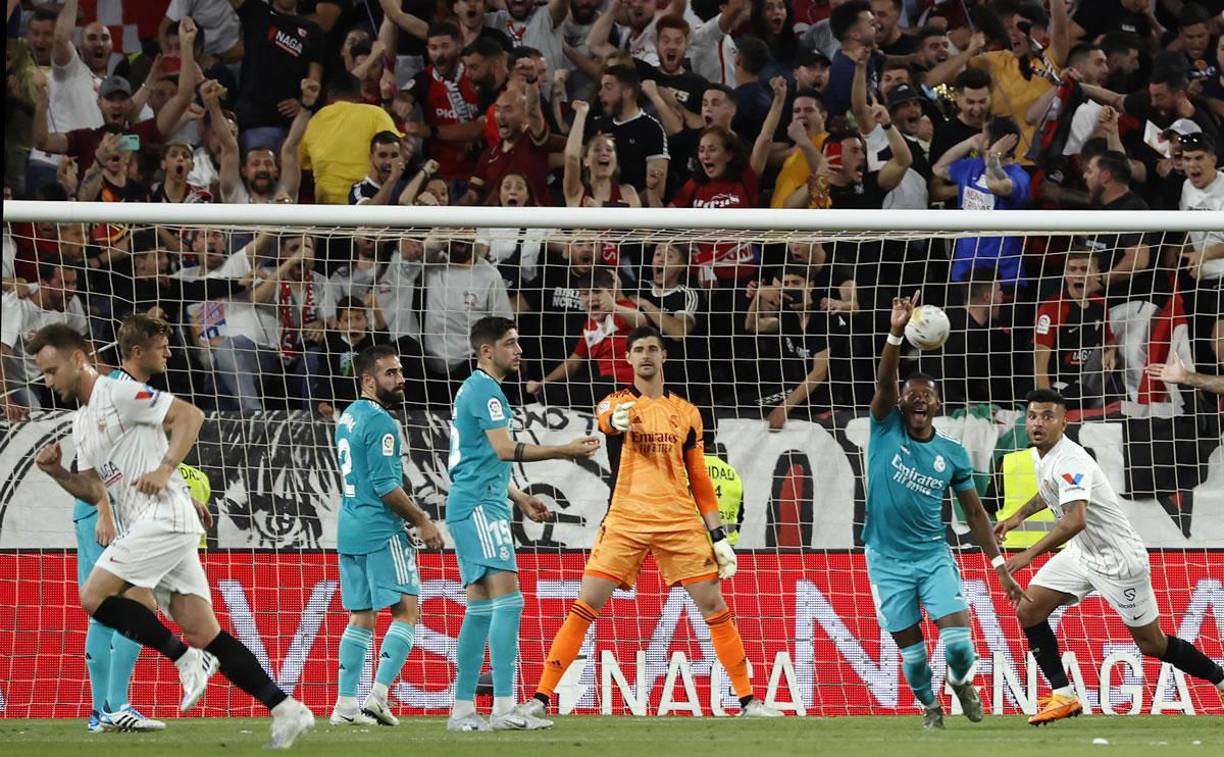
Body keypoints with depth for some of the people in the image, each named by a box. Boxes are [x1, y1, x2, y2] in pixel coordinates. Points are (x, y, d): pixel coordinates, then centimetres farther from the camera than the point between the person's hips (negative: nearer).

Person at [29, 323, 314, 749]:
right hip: (146, 527, 9)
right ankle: (286, 710, -2)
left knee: (94, 597, -13)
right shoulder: (81, 422, 22)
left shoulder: (119, 394, -6)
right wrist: (57, 473, 6)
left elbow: (190, 415, -11)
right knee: (201, 632, 1)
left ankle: (187, 660, -7)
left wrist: (165, 469, -19)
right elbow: (95, 491, 22)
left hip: (164, 518, -9)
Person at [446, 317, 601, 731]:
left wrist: (521, 499, 26)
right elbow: (504, 449, -21)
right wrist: (565, 450, -19)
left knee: (480, 605, 10)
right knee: (507, 595, -16)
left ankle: (463, 709, 10)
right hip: (479, 506, -11)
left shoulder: (474, 389, 22)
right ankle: (504, 707, -24)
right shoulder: (485, 390, -11)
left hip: (471, 505, 11)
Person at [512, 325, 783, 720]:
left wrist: (719, 537, 10)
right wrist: (617, 419, -46)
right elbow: (607, 417, -21)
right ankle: (541, 697, -3)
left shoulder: (687, 413, 13)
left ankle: (748, 700, 6)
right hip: (625, 520, -2)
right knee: (585, 607, -8)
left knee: (714, 606, -2)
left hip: (681, 521, 2)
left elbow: (700, 480, 15)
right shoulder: (618, 402, 6)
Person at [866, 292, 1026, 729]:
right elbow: (883, 382, -20)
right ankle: (929, 705, 29)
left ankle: (961, 681, 20)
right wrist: (896, 333, -35)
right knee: (911, 650, 1)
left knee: (957, 639, -14)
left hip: (933, 556, 1)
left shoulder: (953, 455, 1)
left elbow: (975, 513, 6)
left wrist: (999, 566, 1)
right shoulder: (887, 431, -3)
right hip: (887, 560, -1)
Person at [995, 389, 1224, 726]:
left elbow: (1075, 521, -42)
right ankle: (1063, 697, 0)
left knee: (1152, 644, -1)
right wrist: (1018, 515, 21)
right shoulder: (1040, 457, 2)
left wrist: (1029, 554, -42)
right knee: (1028, 611, -4)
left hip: (1118, 558, -9)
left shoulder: (1069, 461, -28)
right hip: (1082, 554, 9)